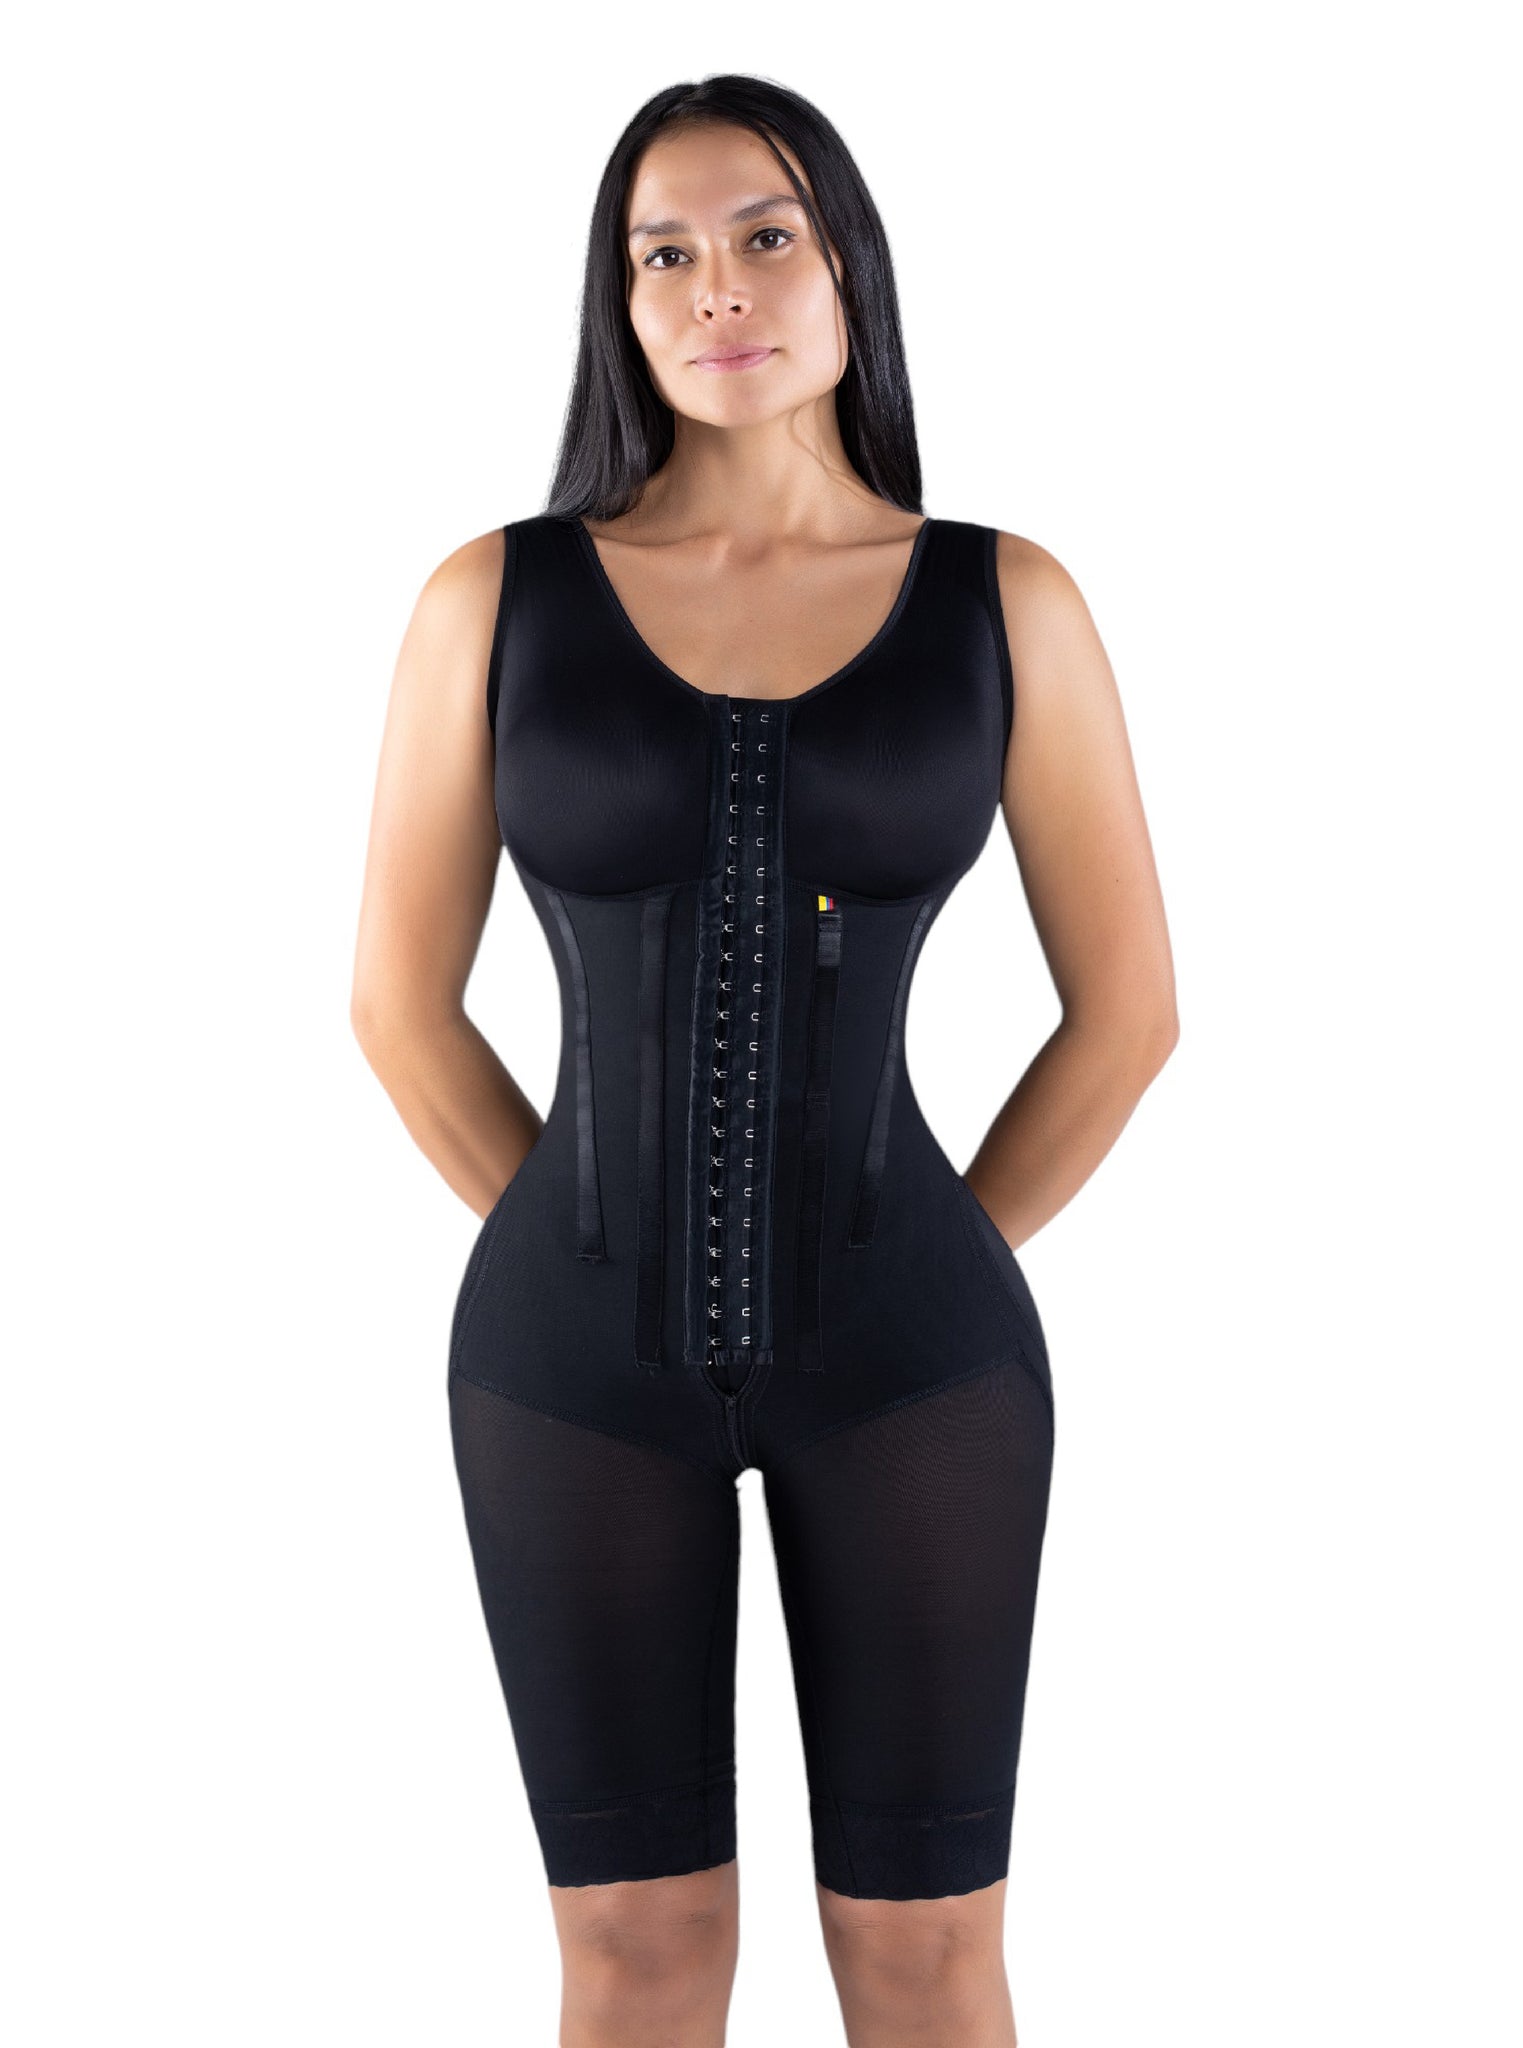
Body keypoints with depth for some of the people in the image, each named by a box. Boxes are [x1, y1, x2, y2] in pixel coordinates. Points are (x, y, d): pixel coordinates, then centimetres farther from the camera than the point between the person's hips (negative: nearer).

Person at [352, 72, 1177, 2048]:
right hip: (575, 1365, 0)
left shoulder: (1007, 603, -1)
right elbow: (401, 1001, 5)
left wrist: (933, 1275, 4)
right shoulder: (497, 599, -1)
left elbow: (1129, 1001, 4)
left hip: (906, 1362, 0)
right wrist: (610, 1262, 4)